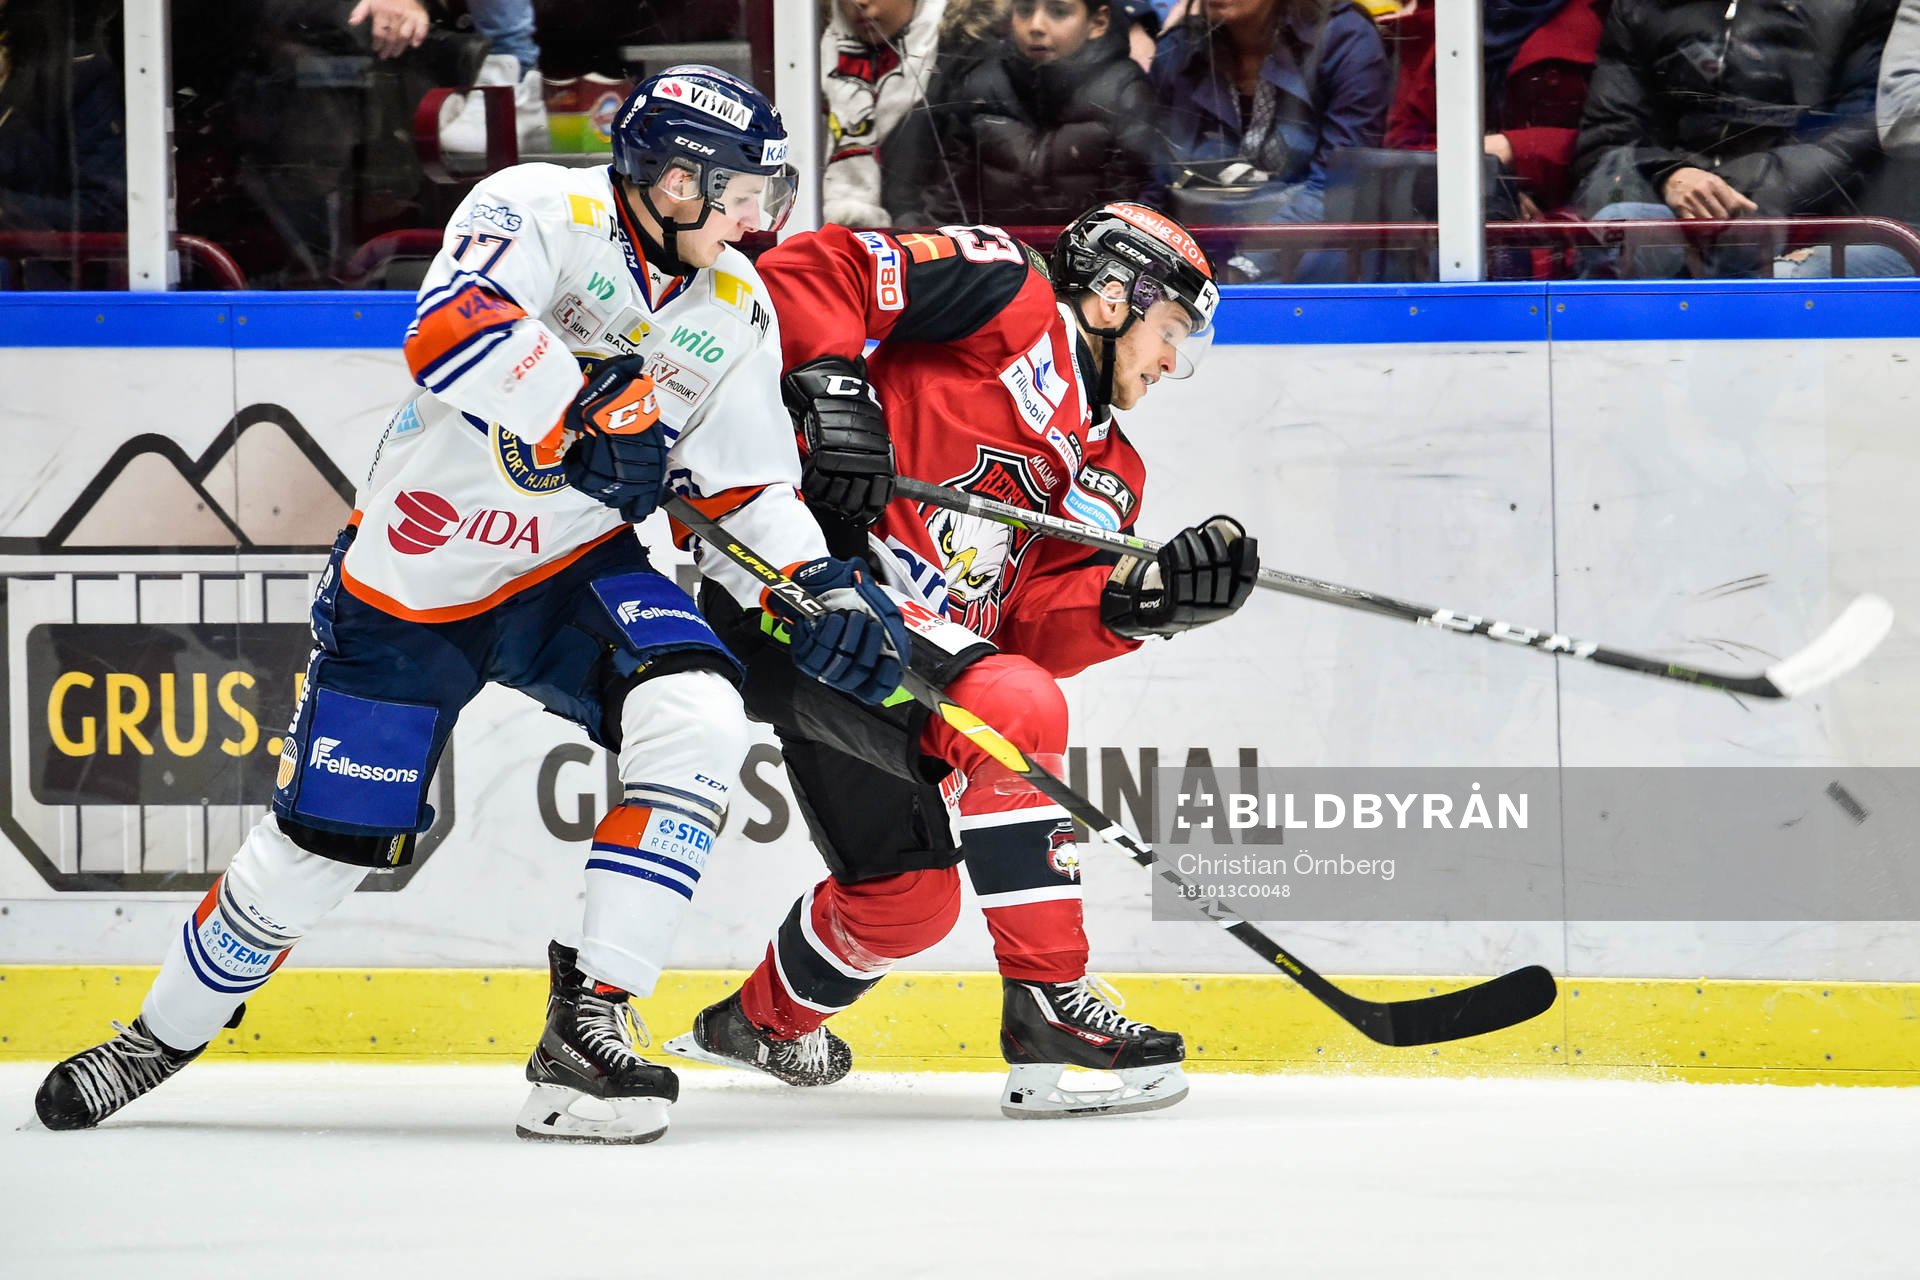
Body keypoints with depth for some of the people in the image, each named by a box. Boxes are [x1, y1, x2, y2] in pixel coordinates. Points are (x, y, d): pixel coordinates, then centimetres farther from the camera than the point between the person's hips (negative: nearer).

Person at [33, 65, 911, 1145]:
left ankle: (588, 1025, -22)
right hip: (413, 573, -4)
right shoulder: (540, 211, -20)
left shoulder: (738, 314, -1)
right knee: (331, 836, 0)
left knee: (697, 720, -26)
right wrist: (589, 416, -42)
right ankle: (162, 1035, 27)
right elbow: (454, 332, -38)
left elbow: (748, 493, 5)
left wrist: (823, 592, -11)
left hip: (575, 569, 4)